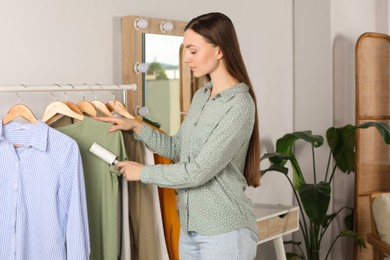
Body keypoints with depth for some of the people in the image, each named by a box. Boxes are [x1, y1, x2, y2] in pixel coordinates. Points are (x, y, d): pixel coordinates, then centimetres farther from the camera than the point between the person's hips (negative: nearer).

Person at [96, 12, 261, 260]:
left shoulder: (240, 105, -17)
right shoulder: (200, 96, 9)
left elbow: (199, 171, -20)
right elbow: (178, 149, 18)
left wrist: (143, 172, -10)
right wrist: (136, 127, 8)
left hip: (225, 232, -8)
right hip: (190, 228, 8)